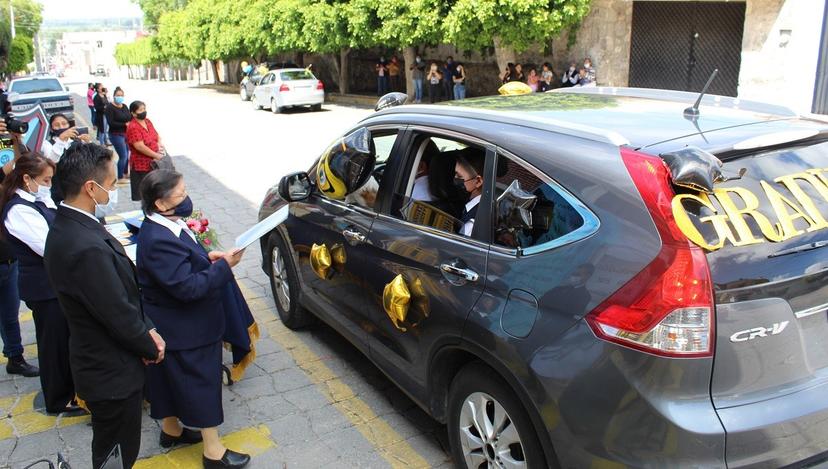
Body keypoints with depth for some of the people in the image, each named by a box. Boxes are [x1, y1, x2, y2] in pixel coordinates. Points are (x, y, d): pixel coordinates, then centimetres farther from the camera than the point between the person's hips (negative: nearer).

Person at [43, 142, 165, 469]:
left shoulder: (68, 225, -2)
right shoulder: (87, 249, -34)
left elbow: (123, 290, 4)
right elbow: (119, 316, -25)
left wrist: (146, 330, -3)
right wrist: (151, 346, -7)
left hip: (99, 364, 9)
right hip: (112, 373, -9)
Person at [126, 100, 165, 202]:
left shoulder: (148, 122, 8)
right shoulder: (133, 127, -16)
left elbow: (156, 135, 19)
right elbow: (139, 146, -23)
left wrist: (159, 144, -3)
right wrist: (156, 155, -19)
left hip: (153, 163, 8)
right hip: (141, 166, -8)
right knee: (141, 193, 1)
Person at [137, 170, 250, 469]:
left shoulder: (165, 225, 0)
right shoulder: (158, 241, -31)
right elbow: (188, 287, -31)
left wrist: (206, 257, -1)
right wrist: (224, 266, -25)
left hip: (173, 326, 10)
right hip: (186, 331, -10)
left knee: (171, 376, 24)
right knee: (202, 382, 4)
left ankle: (171, 429, 45)